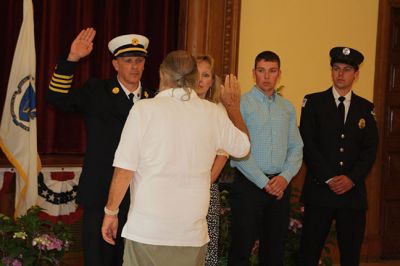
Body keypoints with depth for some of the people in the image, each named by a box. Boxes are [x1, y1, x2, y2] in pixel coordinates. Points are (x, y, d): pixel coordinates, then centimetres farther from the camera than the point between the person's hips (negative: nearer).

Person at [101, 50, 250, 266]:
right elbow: (243, 147, 19)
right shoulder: (213, 113, 2)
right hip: (193, 235, 3)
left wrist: (111, 212, 3)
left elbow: (124, 170, -9)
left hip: (146, 232, -3)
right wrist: (234, 107, 31)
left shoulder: (144, 109, -8)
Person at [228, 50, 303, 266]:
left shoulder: (288, 108, 13)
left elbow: (296, 148, 10)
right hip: (249, 184, -4)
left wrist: (285, 177, -7)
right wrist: (264, 182, -12)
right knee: (242, 248, -2)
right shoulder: (241, 104, -3)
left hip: (280, 185, 4)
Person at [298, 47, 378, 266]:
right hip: (319, 190, -2)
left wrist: (352, 178, -10)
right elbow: (307, 144, -4)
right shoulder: (313, 102, 4)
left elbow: (370, 149, 6)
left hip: (353, 191, 2)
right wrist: (329, 178, -12)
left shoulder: (366, 108, 11)